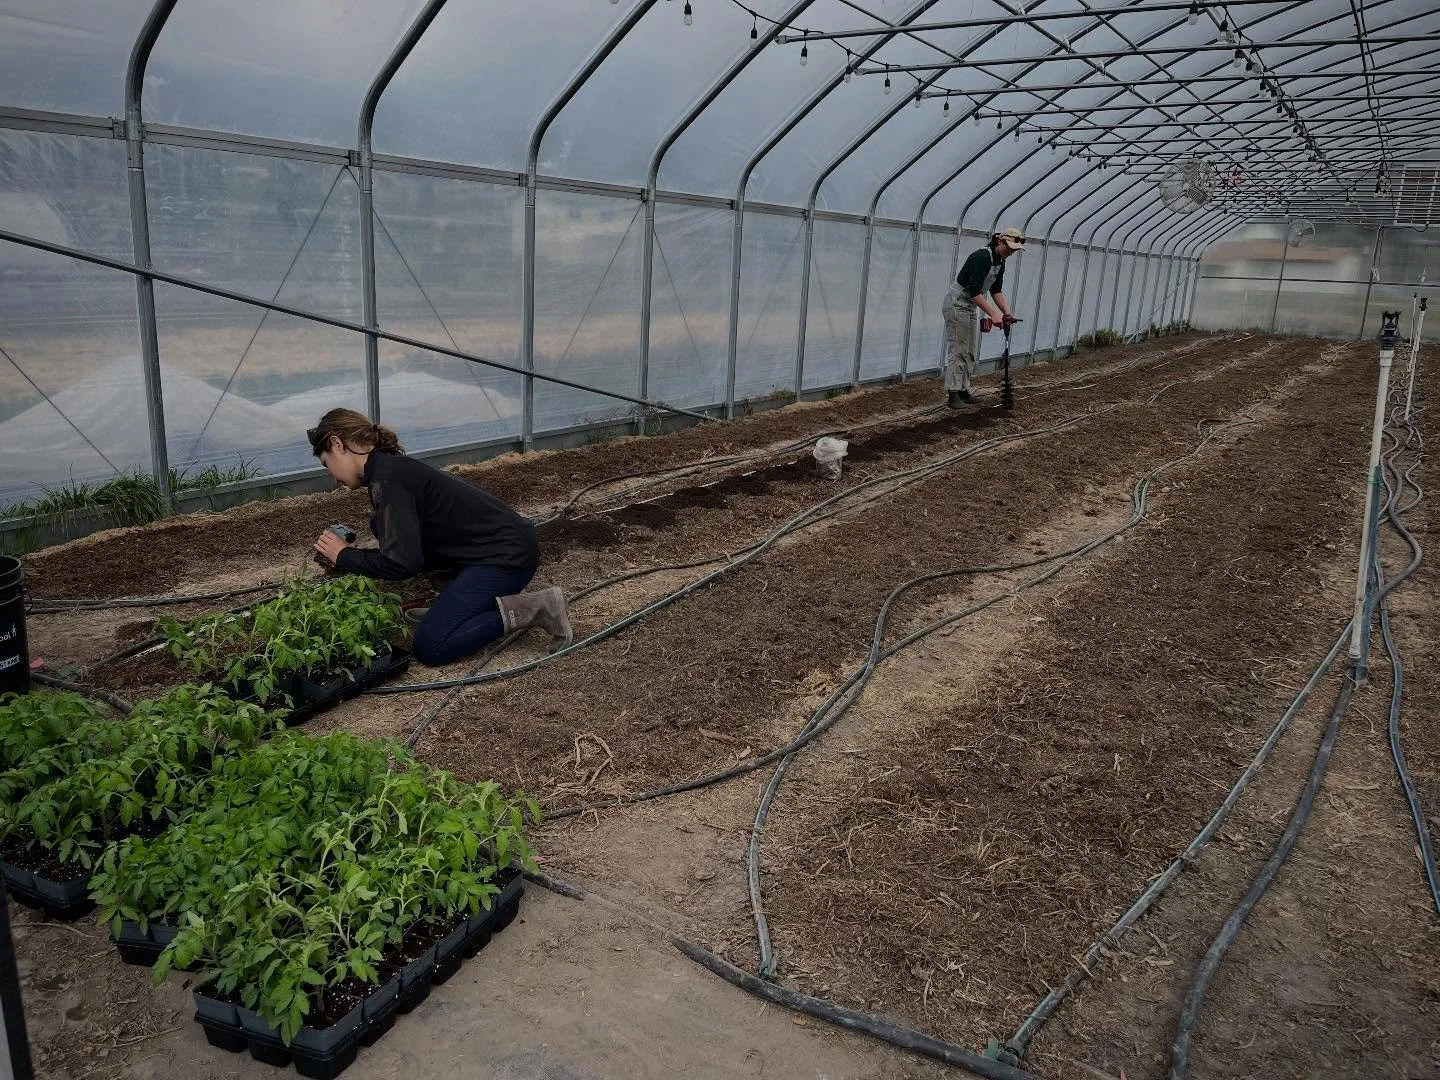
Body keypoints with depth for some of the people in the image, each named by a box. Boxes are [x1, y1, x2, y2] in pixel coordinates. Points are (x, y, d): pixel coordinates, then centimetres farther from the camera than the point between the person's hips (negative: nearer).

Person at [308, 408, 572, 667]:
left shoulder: (387, 478, -16)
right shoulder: (394, 468, 13)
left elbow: (402, 563, -22)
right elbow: (413, 548, 22)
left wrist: (345, 557, -6)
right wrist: (355, 555, 12)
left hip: (508, 555, -10)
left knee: (430, 648, -14)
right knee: (381, 525, 12)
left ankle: (533, 608, -10)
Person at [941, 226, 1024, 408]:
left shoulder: (1000, 262, 4)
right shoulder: (982, 257, -25)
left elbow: (996, 290, 11)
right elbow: (975, 291, -31)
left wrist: (1007, 312, -1)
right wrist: (993, 314, -33)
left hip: (971, 306, 10)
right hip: (957, 303, -10)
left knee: (969, 352, 9)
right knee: (958, 349, -11)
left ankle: (963, 389, 14)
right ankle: (951, 393, -9)